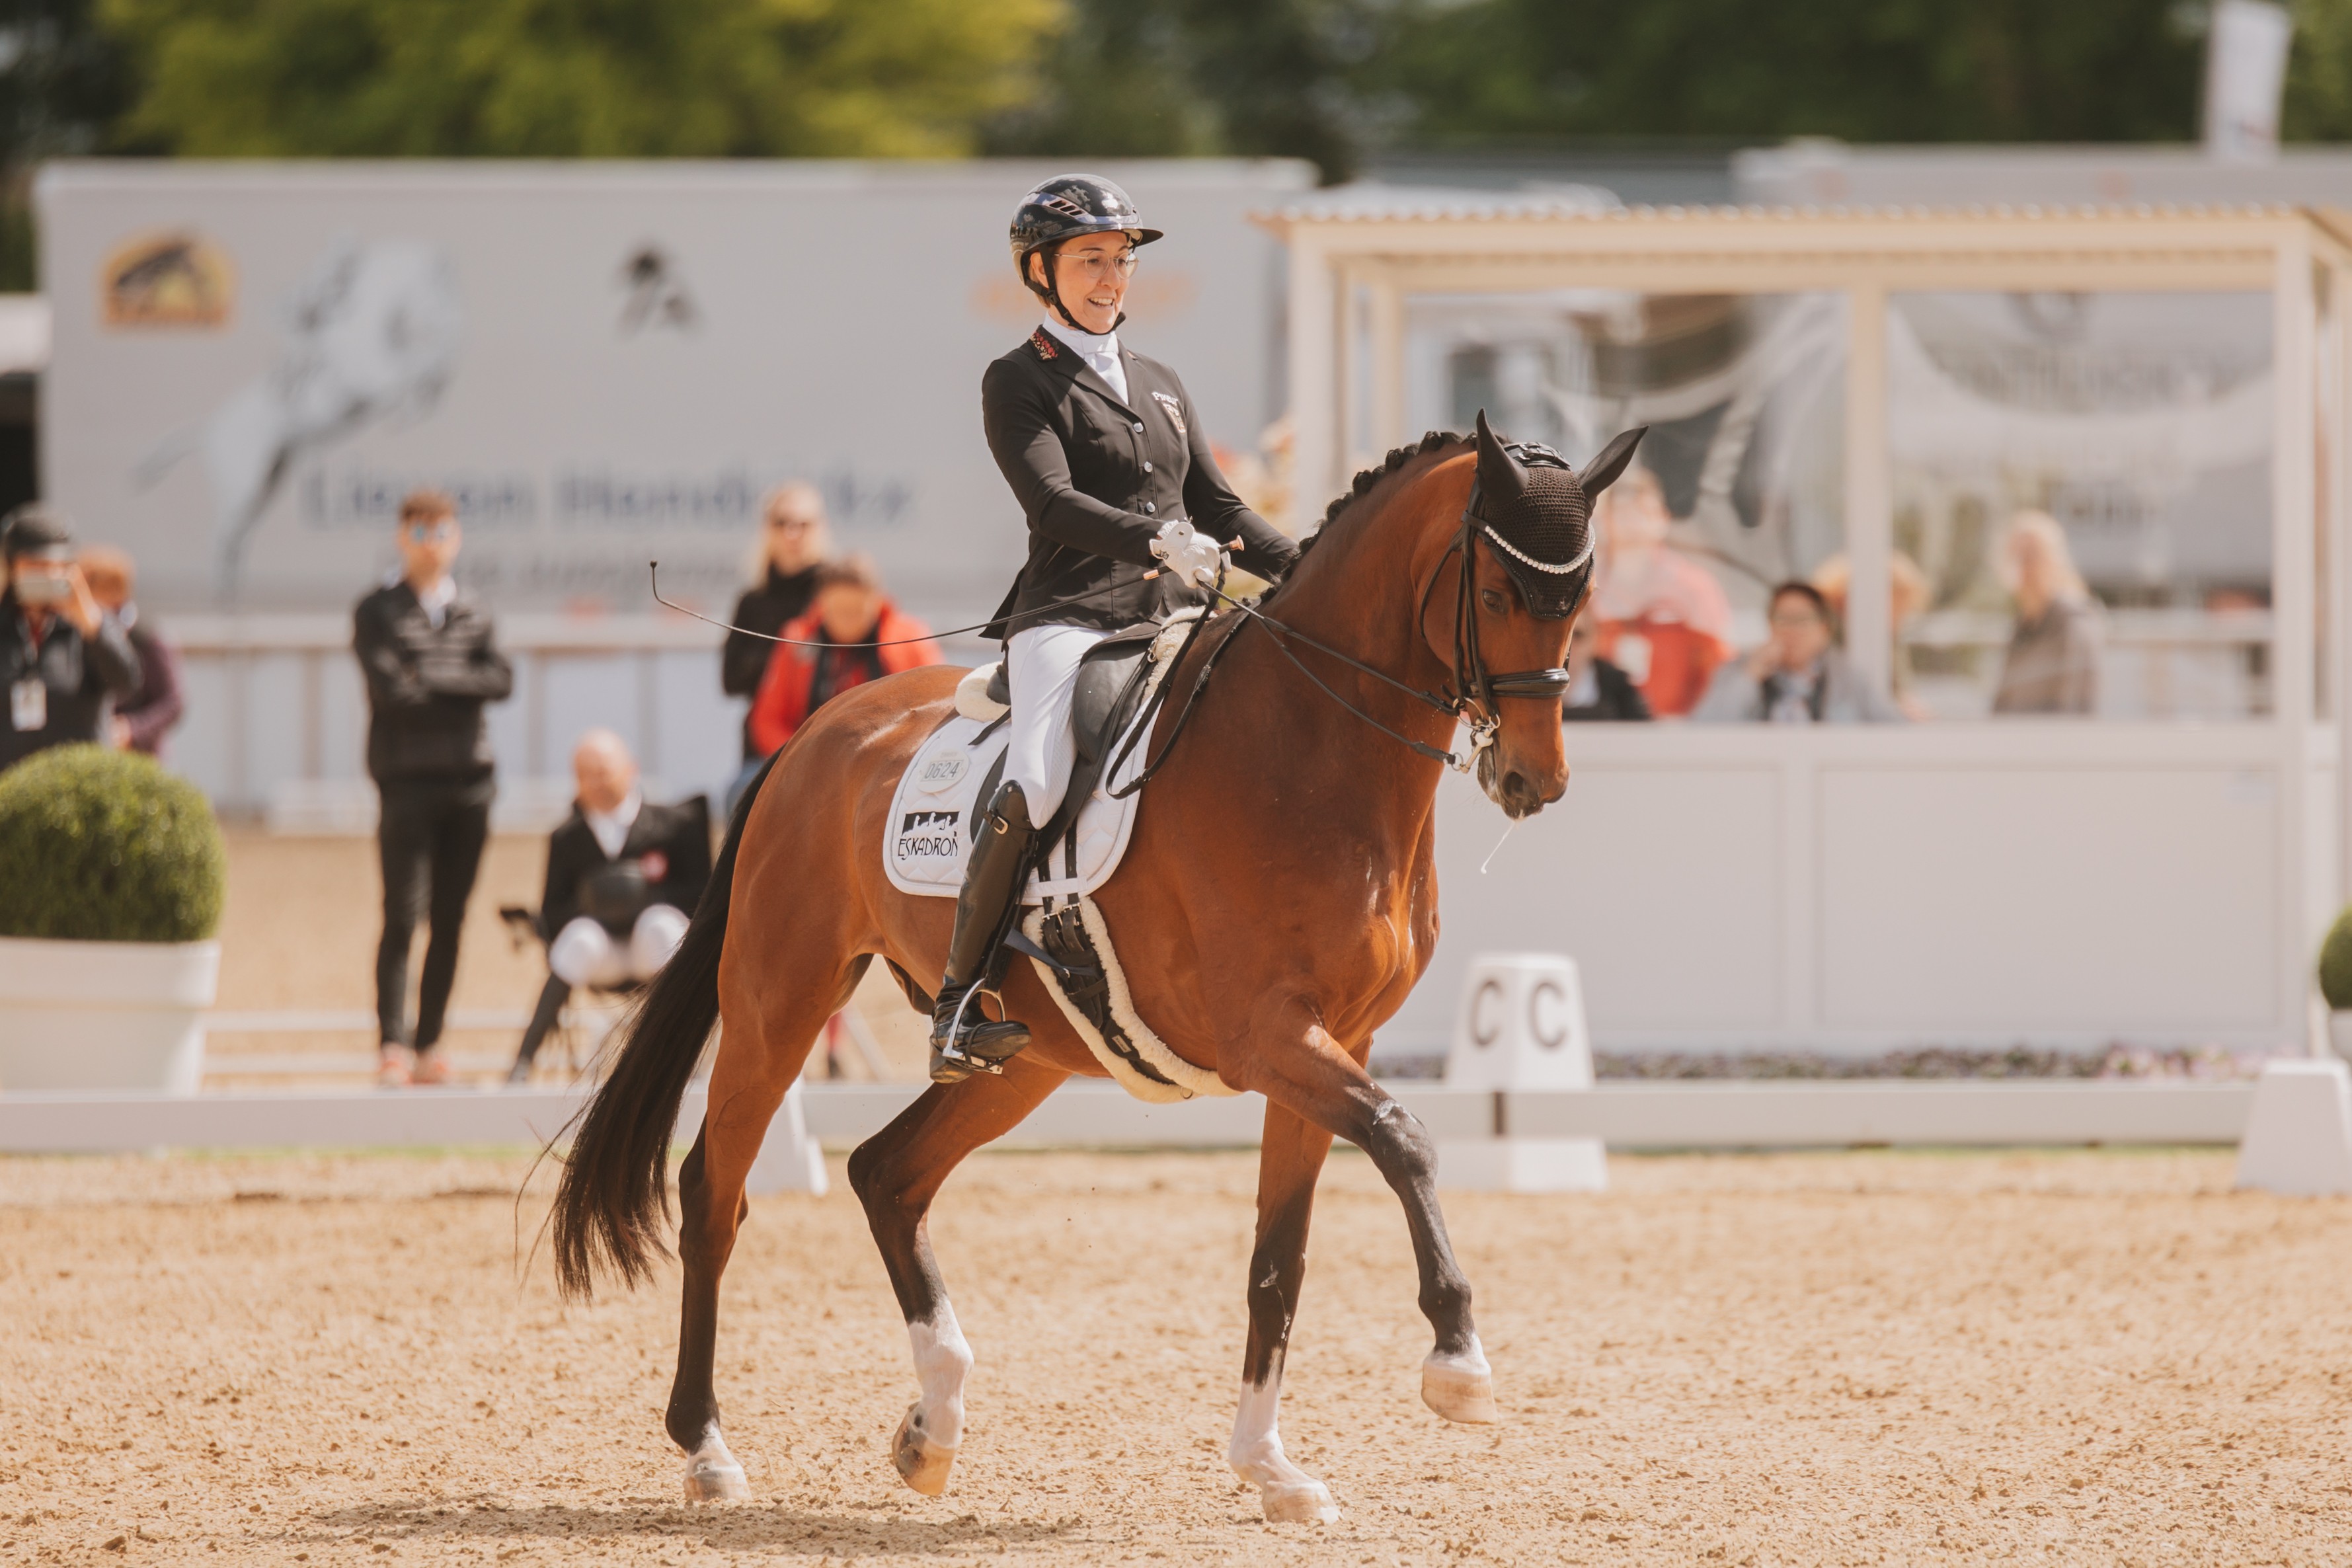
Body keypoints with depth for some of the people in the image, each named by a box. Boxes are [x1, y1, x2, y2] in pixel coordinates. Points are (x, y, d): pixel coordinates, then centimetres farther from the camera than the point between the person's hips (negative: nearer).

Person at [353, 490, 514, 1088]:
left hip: (469, 776, 4)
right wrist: (462, 687, -3)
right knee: (402, 915, -11)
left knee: (449, 921, 4)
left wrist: (434, 680, -9)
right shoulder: (377, 612, 3)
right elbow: (389, 684, -12)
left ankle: (428, 1045, 8)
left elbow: (502, 680, 0)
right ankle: (391, 1045, -13)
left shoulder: (471, 617, 15)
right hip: (407, 776, -4)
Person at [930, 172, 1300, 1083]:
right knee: (1034, 787, -31)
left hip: (1175, 622, 7)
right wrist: (1154, 541, -27)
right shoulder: (1019, 383, 4)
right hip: (1069, 618, -7)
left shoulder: (1160, 386, 24)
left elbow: (1219, 510, 24)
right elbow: (1053, 502, -12)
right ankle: (958, 1002, -25)